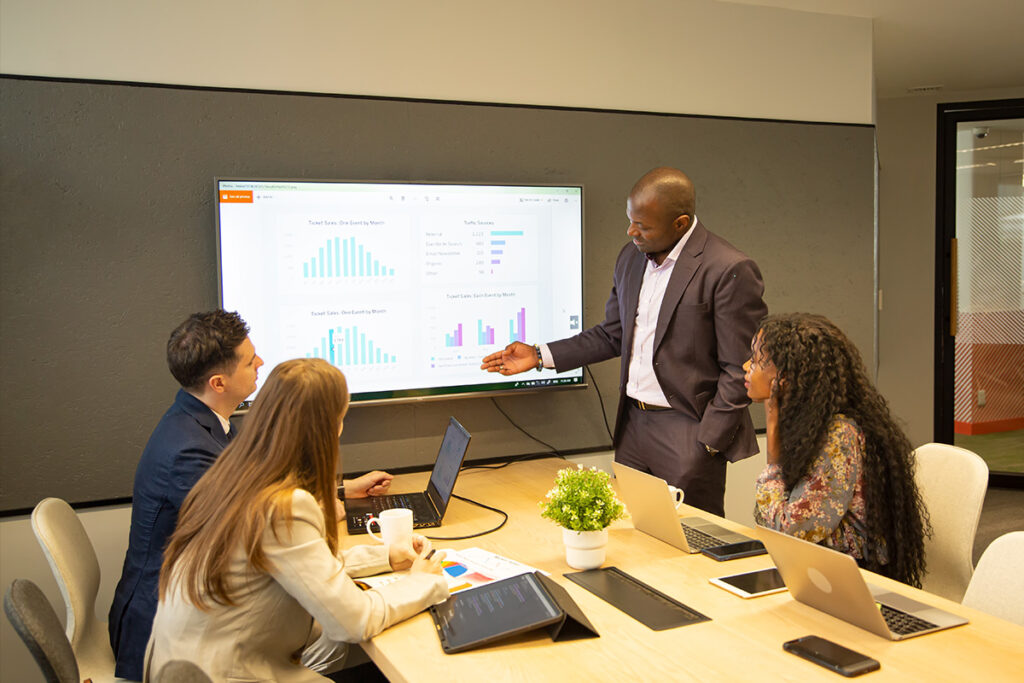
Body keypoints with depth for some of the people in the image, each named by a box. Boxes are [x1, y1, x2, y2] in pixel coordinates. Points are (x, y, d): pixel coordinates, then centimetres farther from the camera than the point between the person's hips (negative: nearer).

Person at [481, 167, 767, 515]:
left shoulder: (730, 271, -16)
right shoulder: (630, 258, 7)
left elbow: (739, 370, -13)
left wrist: (707, 443, -13)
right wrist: (540, 356, 8)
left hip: (690, 432, -6)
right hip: (633, 425, 6)